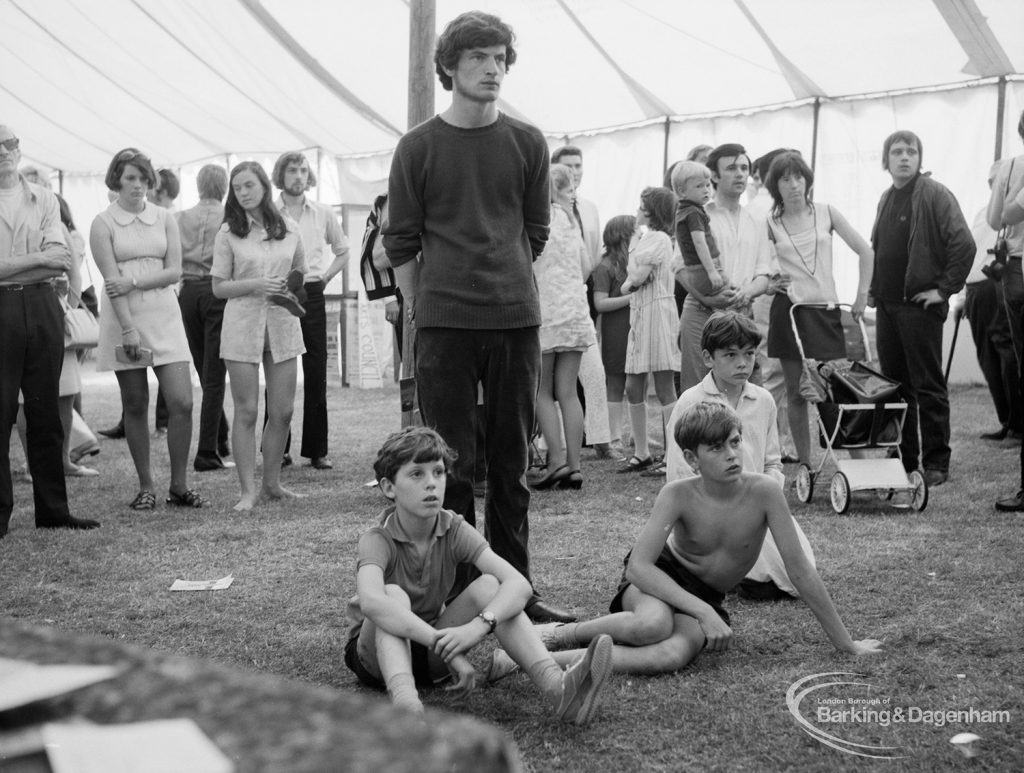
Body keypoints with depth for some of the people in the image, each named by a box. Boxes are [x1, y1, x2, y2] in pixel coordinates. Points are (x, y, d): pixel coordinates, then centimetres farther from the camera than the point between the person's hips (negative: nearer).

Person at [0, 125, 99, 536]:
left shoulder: (43, 199, 12)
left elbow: (61, 261, -1)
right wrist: (38, 259, -8)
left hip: (42, 306, 3)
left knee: (45, 412, 7)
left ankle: (52, 509, 13)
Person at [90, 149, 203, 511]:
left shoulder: (164, 218, 9)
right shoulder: (103, 223, 0)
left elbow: (174, 271, 1)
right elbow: (112, 279, -8)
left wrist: (133, 282, -13)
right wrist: (129, 329, -16)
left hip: (164, 315, 2)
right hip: (123, 318, -2)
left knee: (182, 402, -7)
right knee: (135, 407, 3)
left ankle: (179, 486, 4)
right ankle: (145, 488, 13)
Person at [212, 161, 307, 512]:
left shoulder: (289, 229, 7)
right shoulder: (229, 233, 0)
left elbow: (300, 273, 22)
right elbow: (218, 286, -1)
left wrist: (290, 287, 5)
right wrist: (255, 285, -14)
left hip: (282, 323, 3)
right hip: (243, 322, -3)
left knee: (283, 411, 4)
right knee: (246, 411, -2)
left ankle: (272, 483, 18)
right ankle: (248, 490, 2)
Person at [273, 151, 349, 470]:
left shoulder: (323, 213, 9)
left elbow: (343, 252, 20)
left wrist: (324, 278, 10)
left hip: (312, 296, 2)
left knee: (316, 373, 1)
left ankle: (317, 449, 7)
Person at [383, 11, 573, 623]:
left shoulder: (528, 144, 7)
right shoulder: (418, 147, 2)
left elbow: (534, 233, 14)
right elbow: (400, 241, 6)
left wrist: (505, 285, 12)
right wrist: (422, 307, 5)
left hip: (517, 319, 2)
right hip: (443, 323, -2)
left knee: (512, 460, 8)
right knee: (452, 461, 2)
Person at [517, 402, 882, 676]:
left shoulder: (763, 492, -20)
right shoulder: (678, 495, -22)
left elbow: (800, 570, -14)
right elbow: (638, 565, -28)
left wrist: (845, 643, -10)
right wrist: (705, 612, -35)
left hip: (705, 596, 2)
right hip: (659, 577, -2)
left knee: (674, 654, -34)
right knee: (654, 623, -41)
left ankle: (556, 660, -30)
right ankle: (565, 633, -16)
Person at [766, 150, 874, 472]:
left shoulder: (825, 212, 5)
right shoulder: (770, 223, 3)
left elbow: (865, 252, 9)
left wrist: (862, 295, 4)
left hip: (825, 310, 0)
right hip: (788, 309, 0)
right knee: (796, 394, 2)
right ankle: (805, 467, 10)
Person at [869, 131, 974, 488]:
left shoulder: (935, 195, -8)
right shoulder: (886, 200, 15)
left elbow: (964, 244, -14)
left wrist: (944, 288, -13)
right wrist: (875, 288, 14)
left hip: (920, 304, -7)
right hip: (887, 303, 7)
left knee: (928, 386, -2)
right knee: (894, 383, 10)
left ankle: (936, 463, 5)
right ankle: (903, 459, 19)